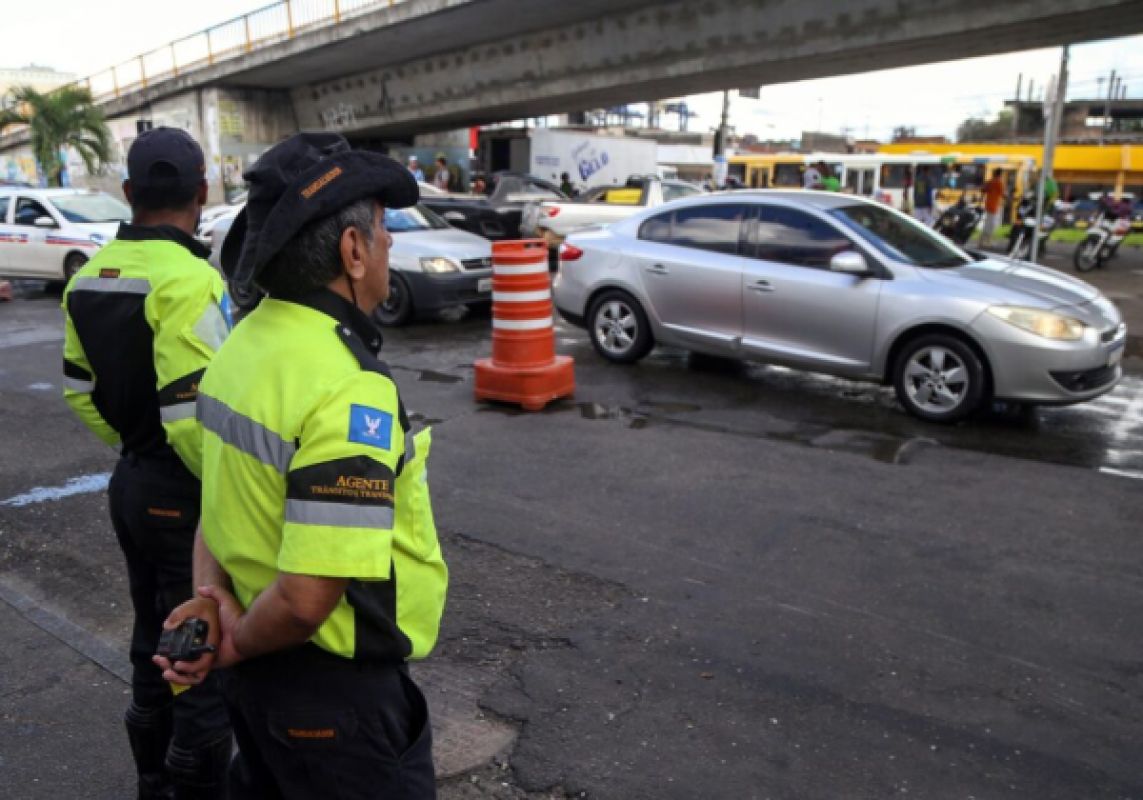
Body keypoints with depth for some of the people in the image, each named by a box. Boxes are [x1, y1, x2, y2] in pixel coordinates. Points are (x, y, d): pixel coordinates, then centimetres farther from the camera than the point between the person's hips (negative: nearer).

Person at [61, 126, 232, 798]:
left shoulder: (92, 276, 5)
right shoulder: (187, 280, -22)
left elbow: (82, 392, 12)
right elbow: (193, 415, -27)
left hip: (131, 484, 9)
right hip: (187, 496, -9)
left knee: (154, 643, 23)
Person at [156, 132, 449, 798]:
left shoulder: (246, 344, 0)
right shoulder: (348, 390, -29)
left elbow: (231, 495, 7)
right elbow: (306, 597, -31)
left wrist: (212, 596, -5)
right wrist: (238, 645, -13)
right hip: (334, 692, -8)